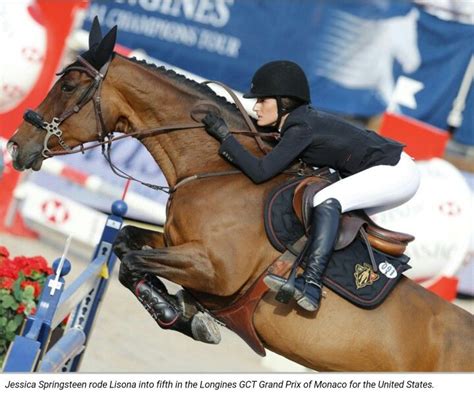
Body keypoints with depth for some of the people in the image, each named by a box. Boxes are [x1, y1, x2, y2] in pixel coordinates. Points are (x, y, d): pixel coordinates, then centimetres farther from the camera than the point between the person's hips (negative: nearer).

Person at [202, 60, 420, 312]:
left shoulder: (301, 128, -20)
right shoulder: (303, 117, 7)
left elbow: (260, 171, -25)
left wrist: (224, 136, -18)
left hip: (394, 171, -10)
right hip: (392, 171, 10)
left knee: (327, 200, -26)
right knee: (335, 210, 24)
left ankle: (311, 285, -35)